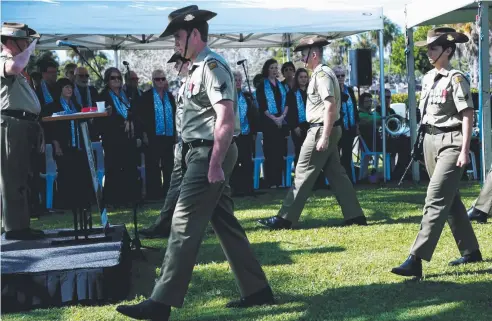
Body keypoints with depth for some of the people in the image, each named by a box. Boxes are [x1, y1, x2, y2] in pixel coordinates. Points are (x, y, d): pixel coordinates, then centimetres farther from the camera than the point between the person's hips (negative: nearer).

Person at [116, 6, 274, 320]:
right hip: (202, 154, 10)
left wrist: (215, 164, -25)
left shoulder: (212, 65, -14)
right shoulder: (201, 68, 17)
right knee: (225, 223, 13)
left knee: (185, 225, -11)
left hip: (210, 154, -10)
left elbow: (226, 118, -22)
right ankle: (257, 290, 20)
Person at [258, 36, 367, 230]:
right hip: (329, 130, 10)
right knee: (336, 174, 11)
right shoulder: (323, 73, 16)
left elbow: (330, 106, -23)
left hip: (321, 130, -10)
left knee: (304, 173, -7)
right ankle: (355, 216, 12)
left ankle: (284, 219, -4)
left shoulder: (321, 74, -15)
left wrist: (324, 137, -26)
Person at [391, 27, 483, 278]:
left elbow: (467, 116, -14)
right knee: (451, 201, 16)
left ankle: (415, 260, -20)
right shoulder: (427, 78, 12)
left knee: (436, 201, -13)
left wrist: (464, 151, -19)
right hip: (430, 141, 9)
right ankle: (470, 251, 28)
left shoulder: (456, 79, -11)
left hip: (450, 142, -9)